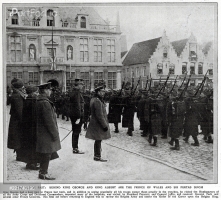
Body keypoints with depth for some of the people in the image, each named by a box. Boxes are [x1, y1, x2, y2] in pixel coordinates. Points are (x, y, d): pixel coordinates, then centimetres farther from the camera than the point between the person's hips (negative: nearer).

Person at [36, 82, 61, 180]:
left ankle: (43, 172, 27)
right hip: (46, 133, -10)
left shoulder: (39, 101, 12)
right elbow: (49, 120, -22)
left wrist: (54, 133, 21)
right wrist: (54, 134, -17)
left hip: (41, 131, 10)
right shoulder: (45, 103, -21)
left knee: (45, 154, 18)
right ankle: (43, 173, 10)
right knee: (46, 154, 0)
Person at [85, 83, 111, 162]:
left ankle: (97, 155, 27)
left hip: (94, 122, 10)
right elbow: (100, 115, -24)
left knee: (98, 140, 17)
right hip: (98, 124, -10)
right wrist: (105, 125, -18)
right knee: (98, 140, 1)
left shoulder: (93, 99, 10)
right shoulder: (97, 101, -23)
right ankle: (97, 157, 11)